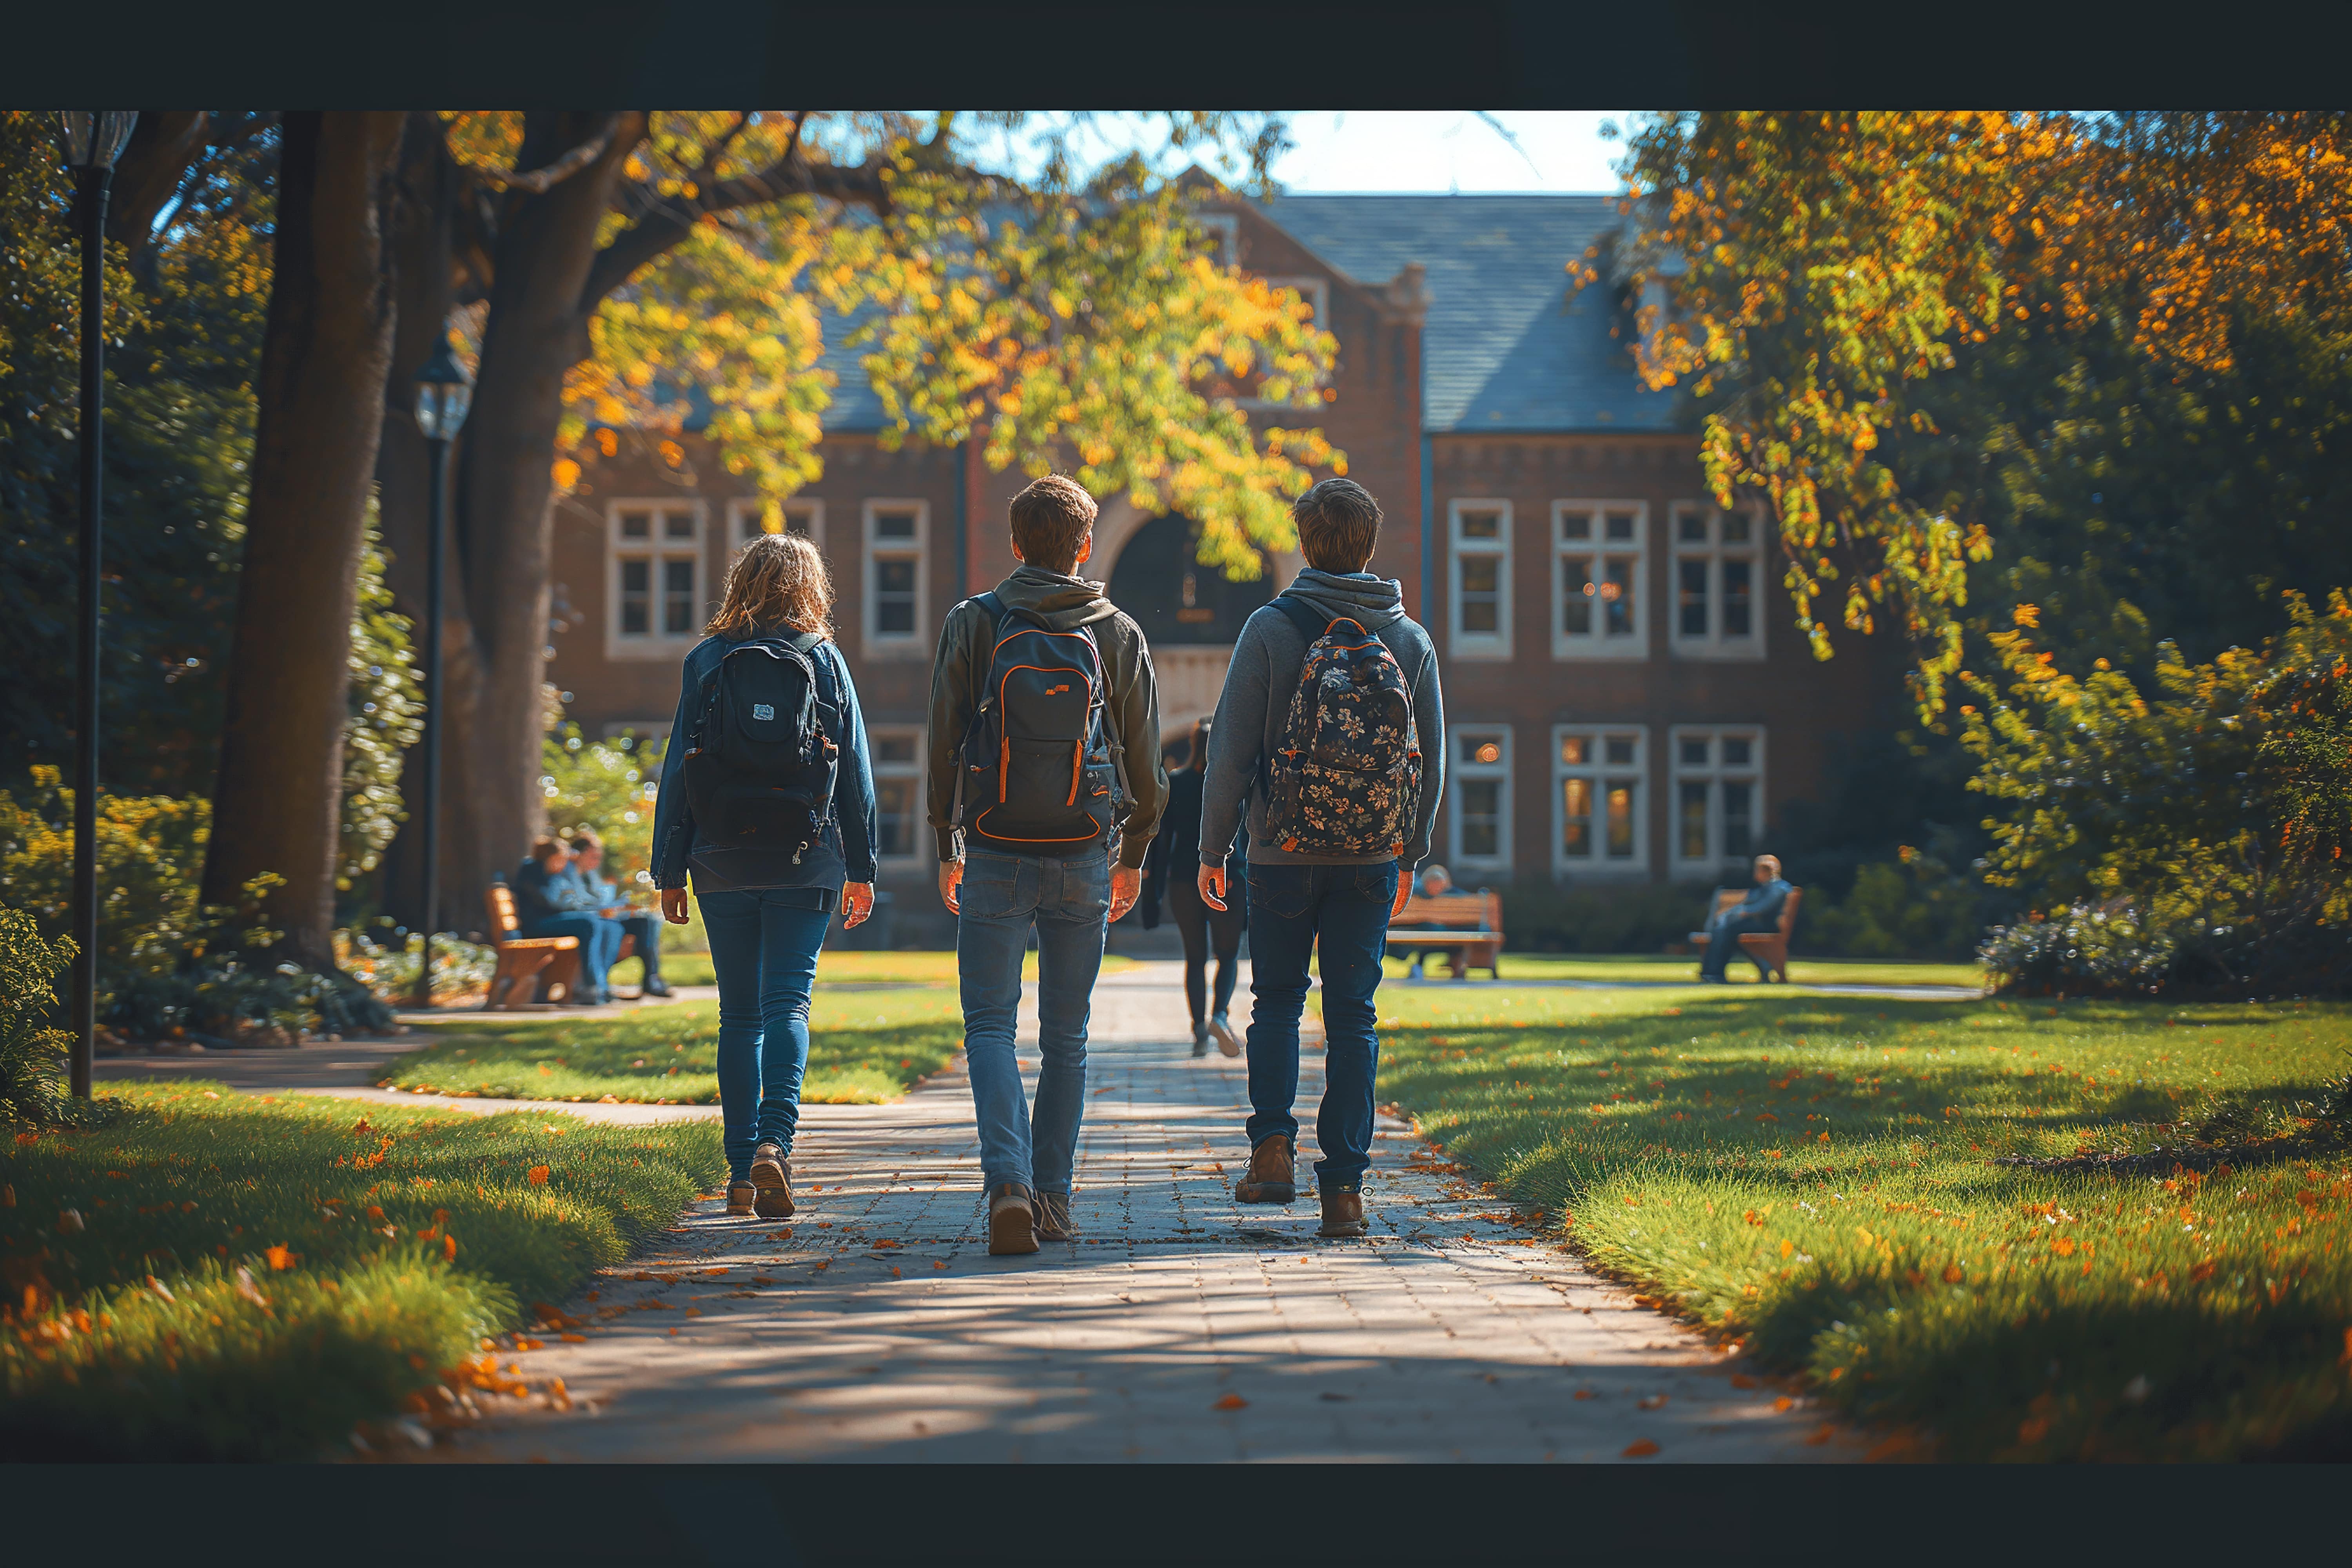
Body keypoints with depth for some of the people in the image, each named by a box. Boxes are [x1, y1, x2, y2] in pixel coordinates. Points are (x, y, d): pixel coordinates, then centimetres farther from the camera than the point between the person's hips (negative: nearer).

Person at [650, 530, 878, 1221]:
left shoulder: (707, 661, 2)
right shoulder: (824, 660, 1)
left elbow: (678, 770, 3)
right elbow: (855, 772, 3)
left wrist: (669, 871, 7)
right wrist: (861, 868, 9)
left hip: (723, 866, 1)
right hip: (805, 865, -1)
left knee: (739, 1014, 9)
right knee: (787, 1002, -2)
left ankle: (742, 1172, 9)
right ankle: (775, 1139, -24)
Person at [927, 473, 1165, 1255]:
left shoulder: (974, 624, -1)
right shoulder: (1118, 635, 2)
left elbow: (945, 744, 0)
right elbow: (1145, 760, 6)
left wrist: (948, 849, 10)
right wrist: (1133, 855, 18)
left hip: (995, 857, -1)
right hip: (1084, 860, 1)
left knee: (990, 1024, 2)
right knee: (1065, 1035, 11)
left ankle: (1009, 1183, -18)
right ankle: (1052, 1197, 12)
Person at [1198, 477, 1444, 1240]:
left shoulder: (1271, 628, -6)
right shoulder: (1410, 640, 4)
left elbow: (1231, 747, -6)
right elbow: (1433, 758, 9)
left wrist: (1212, 847, 3)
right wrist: (1411, 854, 20)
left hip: (1284, 854, -2)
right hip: (1373, 858, 2)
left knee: (1277, 1001, 13)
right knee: (1353, 1016, 5)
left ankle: (1273, 1147, -4)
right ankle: (1344, 1187, 1)